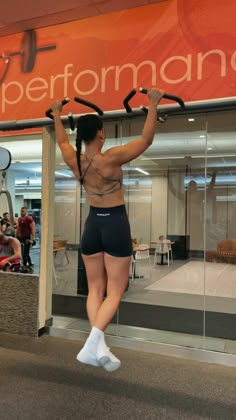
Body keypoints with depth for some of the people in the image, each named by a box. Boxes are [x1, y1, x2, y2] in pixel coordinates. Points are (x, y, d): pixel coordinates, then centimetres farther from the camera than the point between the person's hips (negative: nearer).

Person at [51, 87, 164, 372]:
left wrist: (56, 114, 34)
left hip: (92, 225, 5)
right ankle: (92, 345, -9)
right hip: (115, 224, -5)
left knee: (95, 290, 12)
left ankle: (98, 347, 10)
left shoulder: (74, 161, -3)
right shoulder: (111, 159, -17)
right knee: (114, 292, 3)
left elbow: (61, 140, 19)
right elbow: (146, 139, -9)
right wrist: (153, 105, 0)